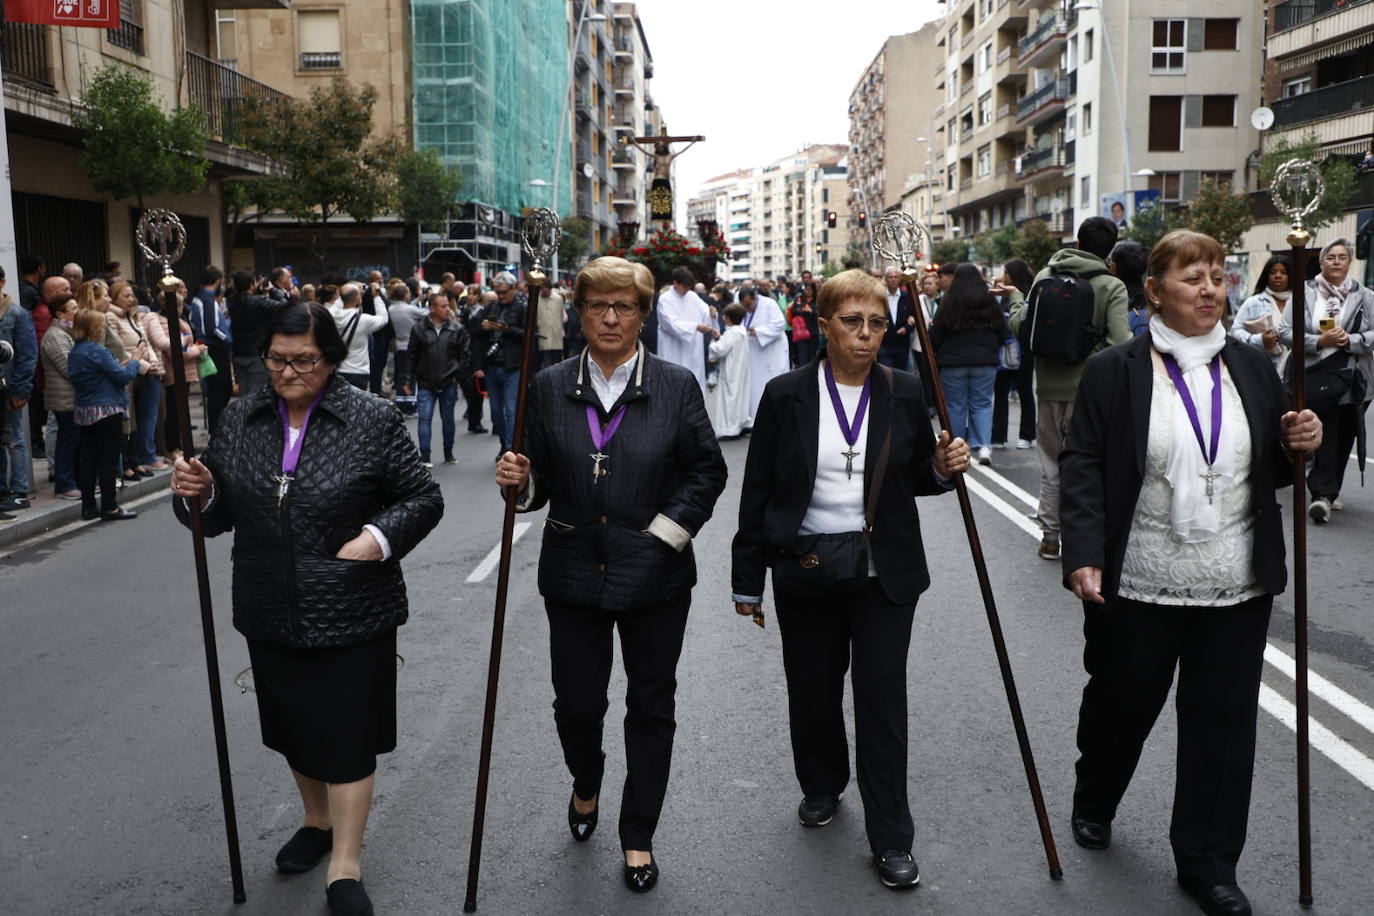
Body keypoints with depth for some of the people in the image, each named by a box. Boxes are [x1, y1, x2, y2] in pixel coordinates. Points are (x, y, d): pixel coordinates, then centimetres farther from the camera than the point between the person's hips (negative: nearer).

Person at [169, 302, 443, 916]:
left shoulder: (371, 420, -10)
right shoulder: (240, 420, 3)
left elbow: (424, 500, -5)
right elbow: (219, 514, 10)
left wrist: (380, 537, -20)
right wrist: (197, 494, -12)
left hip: (350, 616, -4)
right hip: (271, 613, 5)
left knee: (348, 734, 3)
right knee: (293, 725, 20)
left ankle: (345, 866, 19)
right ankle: (318, 820, 45)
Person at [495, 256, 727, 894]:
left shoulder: (676, 386, -2)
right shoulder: (550, 388, 2)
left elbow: (707, 470, 2)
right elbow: (542, 482, 6)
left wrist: (666, 530, -8)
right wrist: (520, 482, -16)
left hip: (655, 577, -1)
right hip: (575, 574, 1)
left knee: (650, 705, 10)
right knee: (576, 701, 8)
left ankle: (638, 834, 29)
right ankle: (586, 785, 43)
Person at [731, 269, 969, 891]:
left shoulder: (904, 393, 0)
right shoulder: (786, 395, -4)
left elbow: (916, 479, 12)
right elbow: (758, 491, -1)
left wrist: (944, 467, -12)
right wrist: (748, 578, 0)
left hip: (885, 574, 0)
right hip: (805, 571, 0)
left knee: (882, 696, 2)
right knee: (812, 689, 14)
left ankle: (891, 838, 15)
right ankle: (822, 785, 42)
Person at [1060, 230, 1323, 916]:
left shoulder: (1251, 368, 7)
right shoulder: (1112, 372, -5)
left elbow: (1271, 472, 16)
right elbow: (1082, 467, -8)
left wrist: (1298, 446, -7)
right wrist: (1083, 556, -18)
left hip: (1237, 589, 3)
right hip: (1137, 587, -3)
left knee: (1224, 723, 9)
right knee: (1120, 704, 15)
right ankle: (1093, 803, 43)